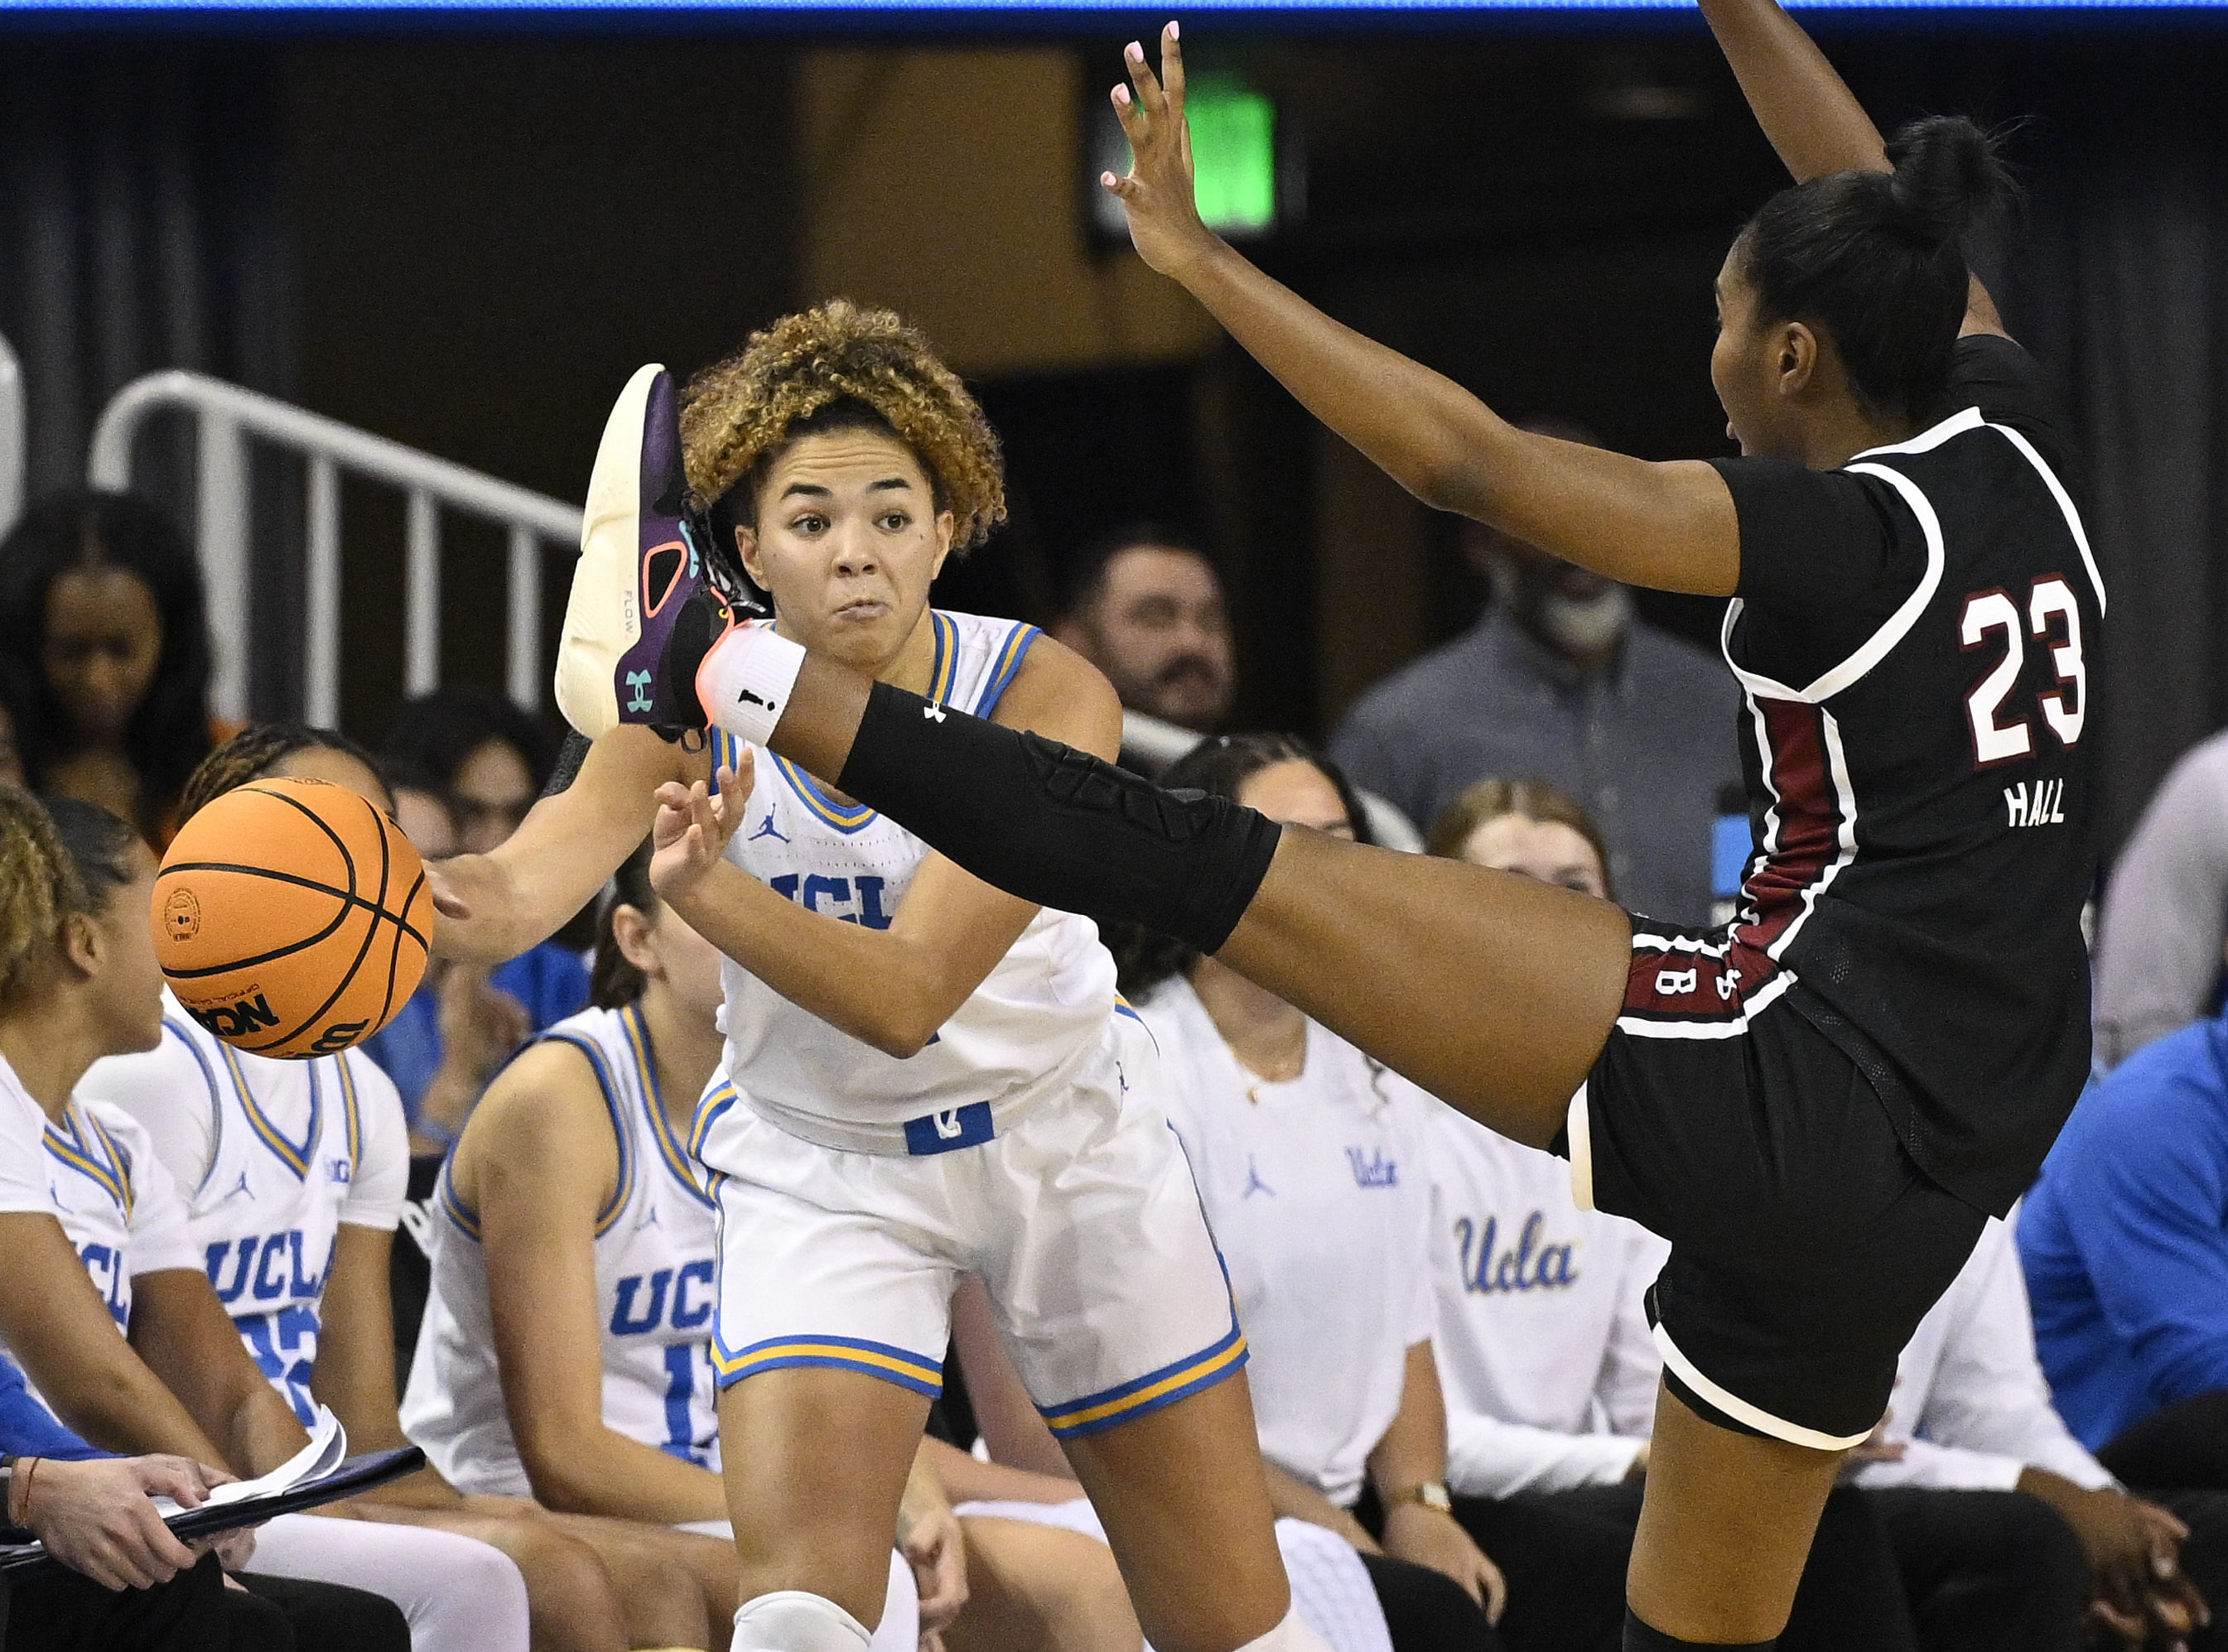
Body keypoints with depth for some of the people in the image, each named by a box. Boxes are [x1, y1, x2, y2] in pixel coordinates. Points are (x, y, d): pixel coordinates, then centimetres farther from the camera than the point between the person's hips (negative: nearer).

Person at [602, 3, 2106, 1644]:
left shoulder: (1851, 537, -11)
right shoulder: (2010, 445, 8)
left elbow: (1473, 462, -16)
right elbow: (1887, 240, 27)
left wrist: (1198, 255, -11)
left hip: (1776, 1084, -8)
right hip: (1939, 1184, 8)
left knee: (1217, 865, -8)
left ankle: (711, 674, -10)